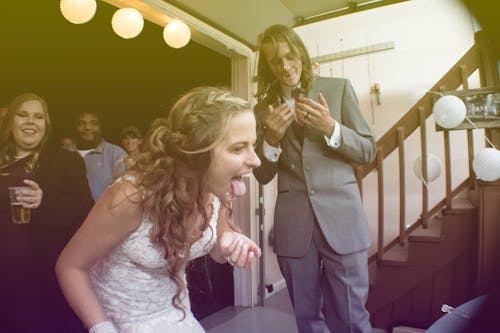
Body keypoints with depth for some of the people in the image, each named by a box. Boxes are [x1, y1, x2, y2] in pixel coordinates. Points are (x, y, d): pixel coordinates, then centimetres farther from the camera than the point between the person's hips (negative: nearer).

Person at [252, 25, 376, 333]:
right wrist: (271, 138, -12)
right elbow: (262, 175, 7)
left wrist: (331, 128, -16)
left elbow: (368, 151, 2)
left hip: (340, 218, -2)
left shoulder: (338, 88, 4)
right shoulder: (263, 108, 8)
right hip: (292, 225, 2)